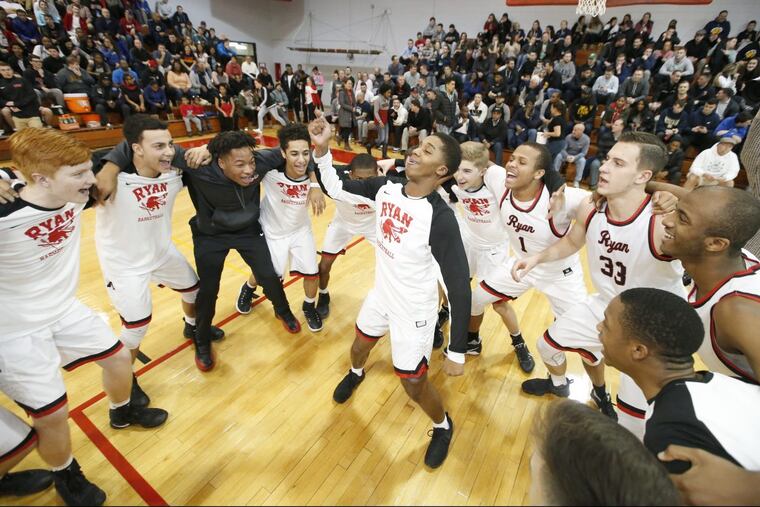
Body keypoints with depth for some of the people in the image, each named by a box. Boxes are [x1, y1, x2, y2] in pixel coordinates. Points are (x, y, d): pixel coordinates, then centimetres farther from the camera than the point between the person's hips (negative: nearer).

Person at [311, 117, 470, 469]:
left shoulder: (440, 218, -30)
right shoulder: (386, 187, -11)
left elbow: (459, 288, -27)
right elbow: (336, 187, 2)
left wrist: (457, 353, -22)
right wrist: (321, 150, -15)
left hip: (414, 311, -6)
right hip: (381, 295, 6)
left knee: (414, 385, 9)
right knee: (359, 347, 29)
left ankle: (443, 428, 44)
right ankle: (356, 374, 68)